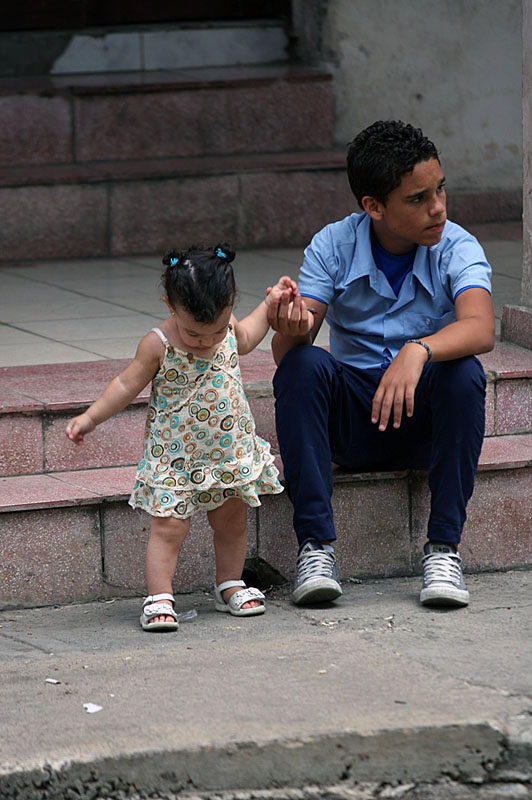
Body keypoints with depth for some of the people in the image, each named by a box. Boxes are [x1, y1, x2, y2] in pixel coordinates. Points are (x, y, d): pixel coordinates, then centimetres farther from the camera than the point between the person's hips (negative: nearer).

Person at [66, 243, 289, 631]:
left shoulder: (227, 326, -7)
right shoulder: (159, 344, -21)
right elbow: (128, 384, -8)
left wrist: (269, 305, 17)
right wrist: (91, 417, -9)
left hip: (230, 450, 5)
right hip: (176, 457, -5)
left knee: (231, 521, 14)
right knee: (168, 526, -9)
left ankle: (230, 586, 31)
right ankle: (159, 599, -4)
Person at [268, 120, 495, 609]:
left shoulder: (457, 248, -10)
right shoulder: (333, 247, -6)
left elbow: (481, 329, -30)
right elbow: (285, 352, -14)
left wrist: (418, 350, -49)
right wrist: (291, 326, -39)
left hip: (426, 419, -1)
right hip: (353, 418, 1)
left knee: (464, 372, -31)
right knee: (302, 366, -28)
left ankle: (443, 548, -26)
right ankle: (316, 547, -27)